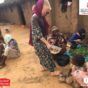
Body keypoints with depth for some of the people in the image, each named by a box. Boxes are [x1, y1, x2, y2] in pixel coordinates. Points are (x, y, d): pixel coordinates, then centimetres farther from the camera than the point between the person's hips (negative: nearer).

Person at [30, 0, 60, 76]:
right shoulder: (35, 17, -26)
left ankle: (44, 67, 43)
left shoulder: (41, 17, 1)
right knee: (46, 55, 4)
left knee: (43, 55, 23)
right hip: (38, 41, -8)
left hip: (42, 40, 8)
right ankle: (52, 71, 19)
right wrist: (47, 43, -25)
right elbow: (38, 33, -27)